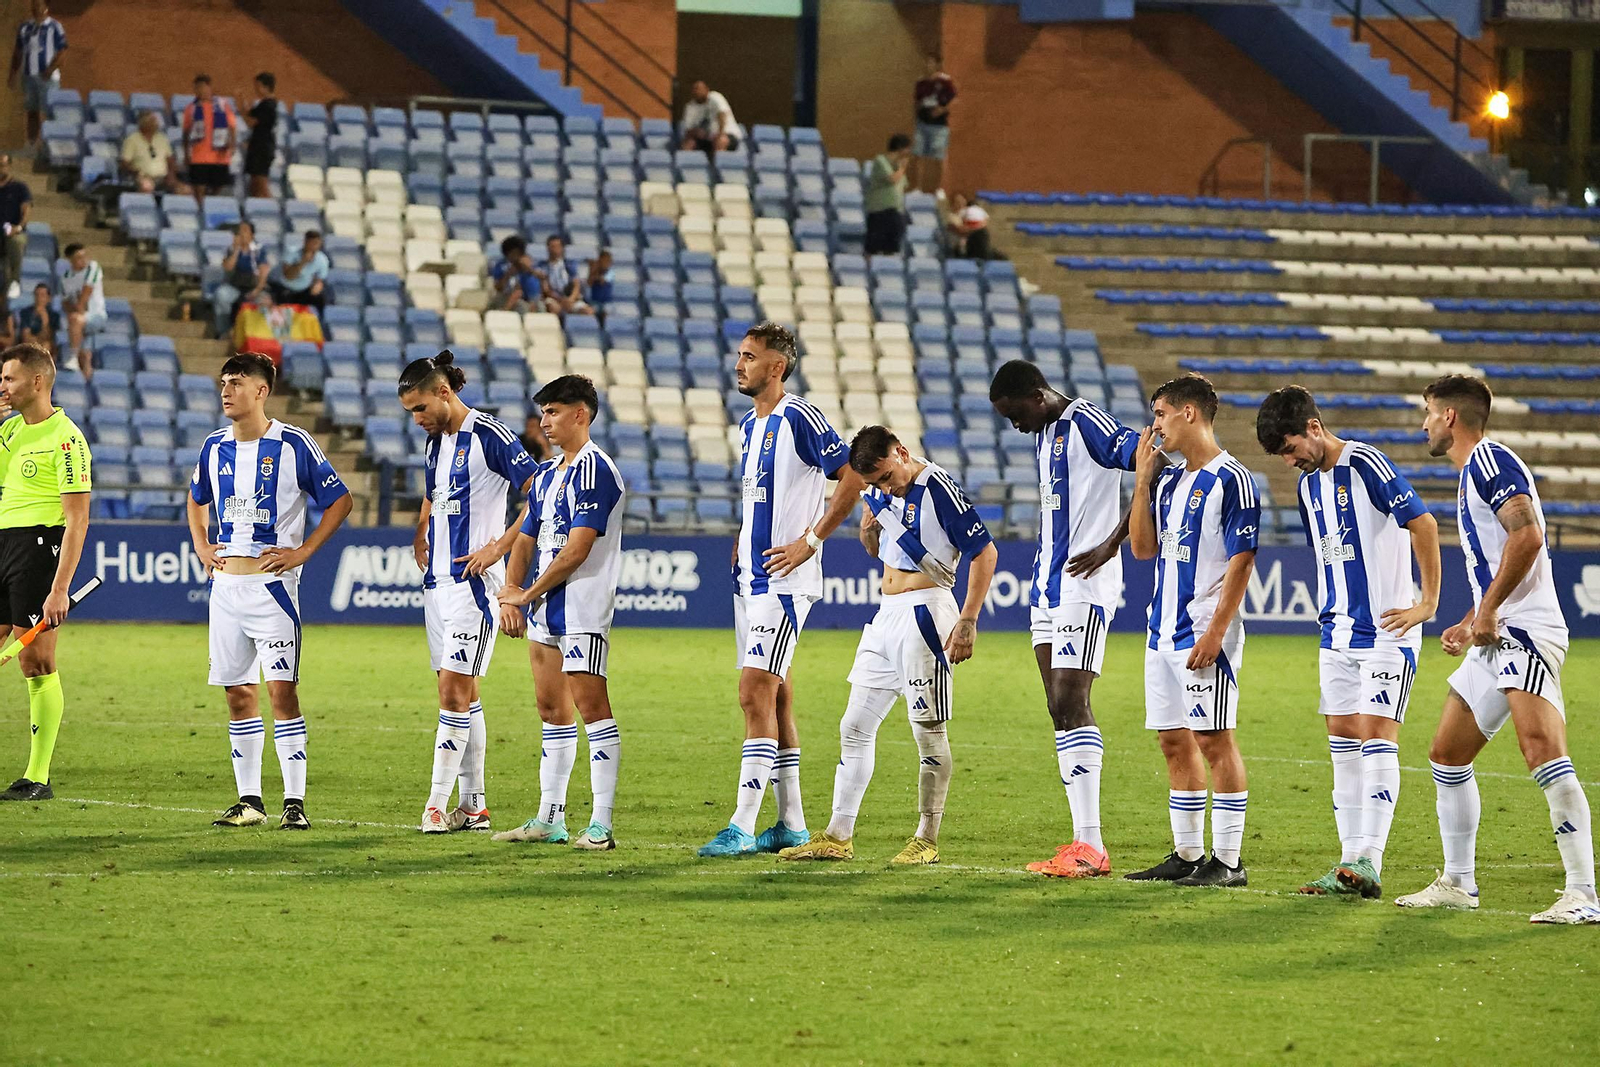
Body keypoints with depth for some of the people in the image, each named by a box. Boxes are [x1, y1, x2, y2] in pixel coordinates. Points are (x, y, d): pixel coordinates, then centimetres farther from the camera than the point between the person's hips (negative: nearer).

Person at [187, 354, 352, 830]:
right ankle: (249, 800, 14)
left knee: (282, 691, -9)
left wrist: (303, 551, -8)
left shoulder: (293, 444, -6)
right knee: (238, 694, 7)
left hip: (272, 584, -5)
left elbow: (340, 501, -1)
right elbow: (196, 500, 28)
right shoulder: (215, 446, 10)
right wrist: (201, 546, 13)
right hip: (225, 584, 5)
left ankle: (294, 802, -7)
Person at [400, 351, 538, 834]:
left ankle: (437, 804, -12)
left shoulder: (489, 435, -11)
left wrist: (499, 547, -16)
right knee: (460, 692, 9)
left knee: (454, 689, -11)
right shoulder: (435, 441, 14)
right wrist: (420, 538, 15)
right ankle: (474, 804, 13)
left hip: (473, 580, -8)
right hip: (437, 580, 8)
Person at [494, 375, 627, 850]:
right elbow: (526, 538, 20)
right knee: (551, 710, 11)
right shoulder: (546, 475, 17)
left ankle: (602, 823, -13)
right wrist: (510, 591, 3)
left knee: (590, 705, -11)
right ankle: (549, 819, 16)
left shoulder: (594, 469, -12)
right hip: (545, 614, 9)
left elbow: (577, 549, -17)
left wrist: (529, 594, -9)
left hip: (583, 610, -9)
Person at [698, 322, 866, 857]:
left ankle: (743, 827, -15)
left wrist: (810, 541, -14)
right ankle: (791, 823, 16)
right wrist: (743, 540, 13)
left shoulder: (799, 418, -12)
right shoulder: (749, 424, 15)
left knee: (756, 693, -13)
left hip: (784, 580, -9)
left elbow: (854, 477, -14)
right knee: (773, 697, 11)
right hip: (749, 576, 9)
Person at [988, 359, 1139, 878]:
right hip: (1048, 585, 10)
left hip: (1084, 584, -10)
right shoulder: (1044, 434, 17)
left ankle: (1091, 845, -15)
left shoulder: (1086, 423, -12)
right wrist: (1041, 573, 18)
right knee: (1061, 710, 7)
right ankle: (1081, 842, 8)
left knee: (1070, 703, -14)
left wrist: (1110, 547, -19)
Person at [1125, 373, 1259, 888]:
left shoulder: (1230, 479, -10)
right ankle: (1186, 855, 17)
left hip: (1205, 634, -9)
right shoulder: (1169, 479, 15)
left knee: (1214, 740, -7)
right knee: (1175, 743, 10)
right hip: (1164, 631, 9)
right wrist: (1143, 480, 8)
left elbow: (1242, 560, -14)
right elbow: (1143, 548, 16)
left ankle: (1227, 861, -5)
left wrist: (1215, 632, -19)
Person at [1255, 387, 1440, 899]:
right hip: (1337, 634, 9)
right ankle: (1351, 863, 9)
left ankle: (1368, 863, -18)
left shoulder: (1364, 465, -14)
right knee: (1343, 743, 6)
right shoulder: (1309, 483, 13)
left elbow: (1423, 523, -16)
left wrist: (1428, 602, -14)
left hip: (1387, 628, -9)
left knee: (1376, 737, -13)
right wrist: (1331, 615, 19)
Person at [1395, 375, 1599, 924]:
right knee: (1447, 754, 16)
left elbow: (1527, 535, -22)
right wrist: (1469, 624, 29)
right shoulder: (1472, 471, 24)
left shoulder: (1488, 459, -8)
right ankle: (1457, 883, 25)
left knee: (1542, 749, -23)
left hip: (1524, 631, -11)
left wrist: (1488, 611, -20)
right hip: (1496, 638, 11)